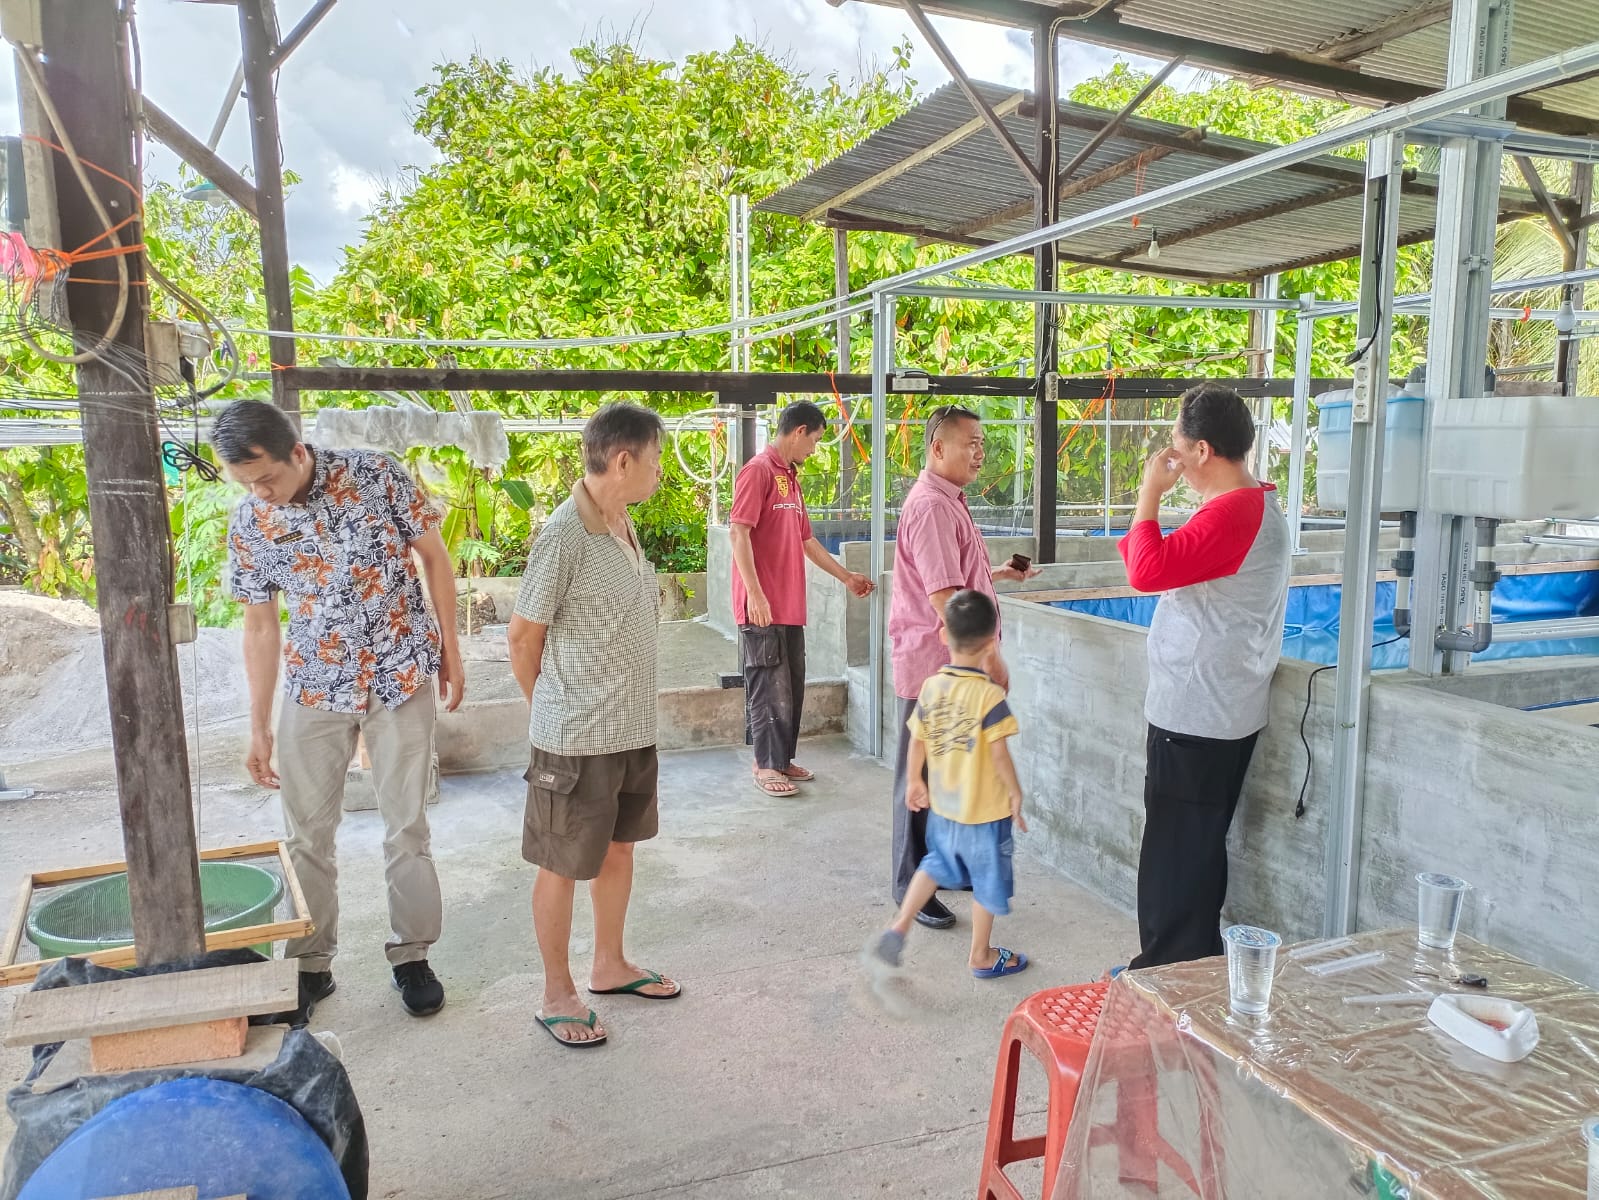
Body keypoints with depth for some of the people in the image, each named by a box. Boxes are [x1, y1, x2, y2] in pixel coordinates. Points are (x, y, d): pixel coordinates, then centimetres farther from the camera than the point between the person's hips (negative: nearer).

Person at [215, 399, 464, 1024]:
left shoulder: (377, 474, -12)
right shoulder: (249, 522, -4)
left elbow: (434, 557, -2)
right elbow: (260, 628, 3)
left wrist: (450, 652, -2)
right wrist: (259, 727, 4)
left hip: (401, 678, -2)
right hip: (314, 688, 2)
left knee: (407, 826, 4)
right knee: (308, 832, 8)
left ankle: (411, 954, 22)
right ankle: (311, 963, 26)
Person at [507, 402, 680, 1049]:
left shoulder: (623, 525, 6)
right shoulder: (564, 535, -20)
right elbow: (524, 635, -12)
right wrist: (550, 708, 3)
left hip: (632, 728, 8)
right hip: (577, 737, -8)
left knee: (618, 848, 20)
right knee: (564, 866, 8)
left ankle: (609, 965, 38)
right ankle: (557, 994, 25)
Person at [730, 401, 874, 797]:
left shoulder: (790, 478, 19)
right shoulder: (758, 470, -9)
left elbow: (807, 541, 26)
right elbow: (738, 532, -17)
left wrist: (845, 576, 30)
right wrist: (756, 594, -21)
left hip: (790, 607, 9)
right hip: (763, 608, -9)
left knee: (792, 686, 12)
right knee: (770, 687, -2)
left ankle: (782, 759, 22)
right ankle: (765, 766, 8)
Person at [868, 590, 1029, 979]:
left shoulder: (931, 687, -6)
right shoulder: (990, 695, -22)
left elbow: (917, 742, 2)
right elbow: (999, 754, -21)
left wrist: (915, 782, 16)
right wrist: (1016, 793, -7)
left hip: (942, 805, 5)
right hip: (985, 809, -5)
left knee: (936, 864, 26)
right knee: (988, 881, 14)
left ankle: (899, 927, 18)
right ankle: (981, 957, 28)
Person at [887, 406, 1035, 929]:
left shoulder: (950, 503, 15)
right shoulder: (931, 506, -19)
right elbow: (943, 596, -24)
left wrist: (997, 573, 19)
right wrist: (991, 656, -20)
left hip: (954, 665, 10)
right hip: (933, 665, -10)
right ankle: (912, 887, 14)